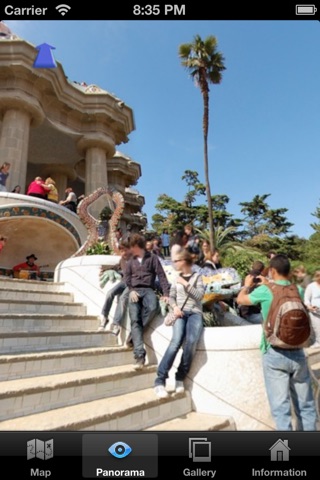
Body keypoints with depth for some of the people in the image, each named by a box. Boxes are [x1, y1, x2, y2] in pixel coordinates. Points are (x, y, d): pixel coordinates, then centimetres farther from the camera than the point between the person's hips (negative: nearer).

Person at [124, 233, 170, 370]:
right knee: (134, 319, -20)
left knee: (153, 308, -35)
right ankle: (139, 355, -27)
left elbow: (161, 276, 3)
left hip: (148, 290, -2)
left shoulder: (152, 258, 11)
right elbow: (126, 277, 13)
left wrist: (166, 293, -10)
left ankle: (133, 335, -14)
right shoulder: (131, 261, 23)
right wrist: (131, 290, -7)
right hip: (134, 291, 2)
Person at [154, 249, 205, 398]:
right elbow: (171, 297, 15)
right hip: (181, 312, 1)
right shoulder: (176, 278, 19)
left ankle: (180, 378, -13)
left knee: (191, 341, -30)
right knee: (176, 341, -27)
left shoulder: (197, 277, 11)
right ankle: (160, 380, -25)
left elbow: (199, 295, -1)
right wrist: (175, 307, -5)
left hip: (195, 313, -1)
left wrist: (185, 283, -5)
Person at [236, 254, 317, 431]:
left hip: (275, 354, -4)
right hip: (297, 353, 4)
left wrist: (247, 285, 26)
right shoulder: (298, 290, 3)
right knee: (306, 404, 16)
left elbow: (240, 299, 8)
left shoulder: (265, 291, -9)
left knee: (280, 405, 2)